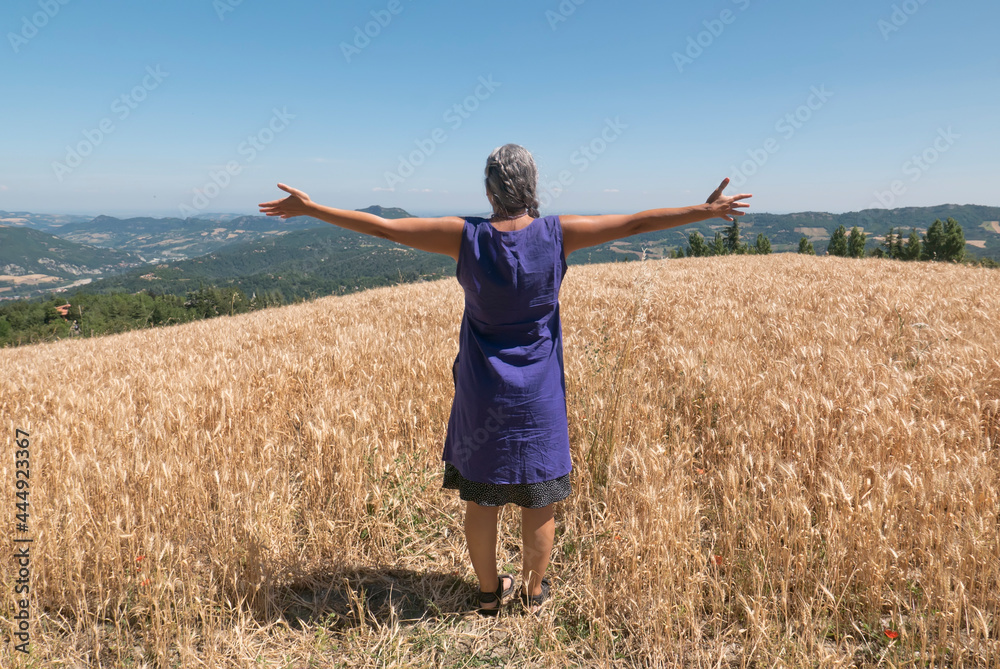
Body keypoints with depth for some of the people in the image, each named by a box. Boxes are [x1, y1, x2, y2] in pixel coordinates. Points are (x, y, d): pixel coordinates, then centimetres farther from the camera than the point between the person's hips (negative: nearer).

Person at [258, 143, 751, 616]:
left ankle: (489, 591, 34)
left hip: (481, 394, 1)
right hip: (538, 396, 0)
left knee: (480, 497, 16)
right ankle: (535, 592, 34)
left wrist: (310, 208, 3)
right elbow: (636, 223, -6)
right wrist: (706, 210, 5)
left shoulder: (465, 236, -11)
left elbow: (381, 226, -7)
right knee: (538, 499, 15)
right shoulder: (557, 235, -11)